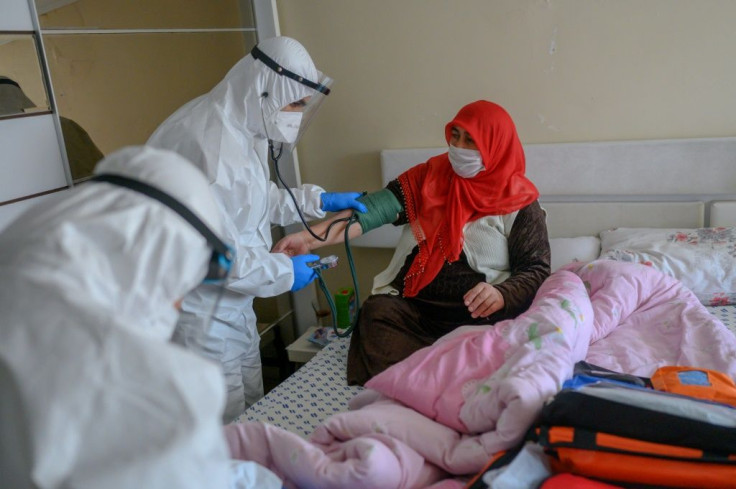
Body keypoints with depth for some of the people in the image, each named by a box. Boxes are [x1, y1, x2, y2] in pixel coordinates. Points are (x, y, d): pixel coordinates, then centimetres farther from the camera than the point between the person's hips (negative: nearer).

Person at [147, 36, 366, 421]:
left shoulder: (243, 128, 4)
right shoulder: (209, 144, -28)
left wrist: (319, 200, 9)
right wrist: (285, 271, -17)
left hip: (232, 303, 10)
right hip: (198, 309, -10)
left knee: (252, 408, 21)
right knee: (226, 427, 4)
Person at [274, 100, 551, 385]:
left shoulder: (520, 201, -1)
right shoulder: (432, 175, 6)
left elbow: (537, 271, -2)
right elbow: (379, 207, -6)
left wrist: (501, 295, -26)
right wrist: (310, 238, -20)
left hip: (476, 316, -2)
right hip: (410, 305, 2)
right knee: (377, 312, -26)